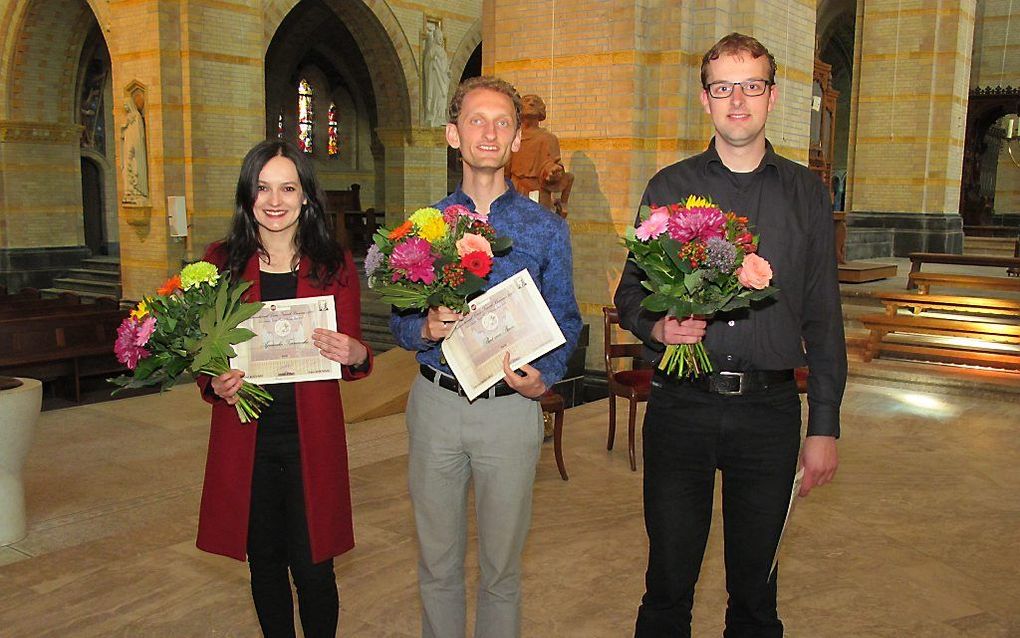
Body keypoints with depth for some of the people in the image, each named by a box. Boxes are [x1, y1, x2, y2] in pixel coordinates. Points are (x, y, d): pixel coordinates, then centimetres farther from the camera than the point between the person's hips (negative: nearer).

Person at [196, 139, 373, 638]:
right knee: (264, 561, 14)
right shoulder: (221, 261, 2)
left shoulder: (334, 264, 1)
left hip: (312, 437, -1)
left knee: (313, 567, 2)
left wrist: (354, 354, -19)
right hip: (245, 437, 1)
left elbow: (355, 358, 4)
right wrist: (215, 384, -13)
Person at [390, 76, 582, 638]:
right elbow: (398, 318, 7)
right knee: (437, 560, 14)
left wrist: (545, 377, -15)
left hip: (510, 407, -1)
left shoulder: (546, 229, 2)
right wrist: (425, 328, -15)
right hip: (436, 400, 1)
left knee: (501, 565, 12)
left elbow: (565, 319, 3)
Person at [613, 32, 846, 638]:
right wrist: (657, 327, -15)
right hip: (681, 404, 0)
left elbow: (823, 317, 6)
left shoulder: (807, 194, 6)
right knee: (670, 576, 9)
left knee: (755, 581, 13)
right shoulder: (669, 188, 5)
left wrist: (825, 426, 4)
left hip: (770, 409, 1)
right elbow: (630, 291, 8)